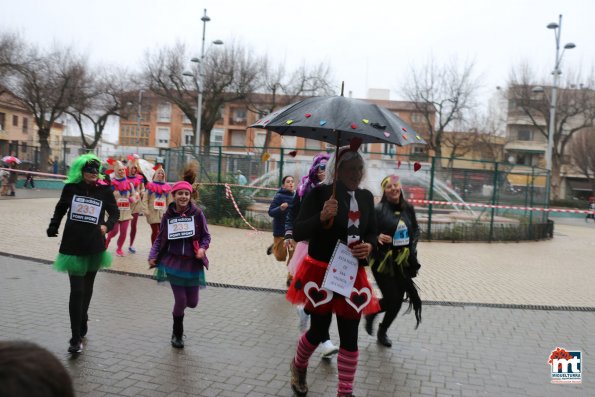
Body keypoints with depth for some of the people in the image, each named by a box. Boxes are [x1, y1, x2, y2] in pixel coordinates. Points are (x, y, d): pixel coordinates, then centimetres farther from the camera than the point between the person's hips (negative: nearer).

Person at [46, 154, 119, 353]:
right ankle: (76, 338, -3)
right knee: (76, 291, -8)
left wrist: (107, 225, -9)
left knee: (87, 288, 18)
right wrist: (53, 226, 3)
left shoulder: (104, 190, -3)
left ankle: (82, 320, 43)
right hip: (73, 246, -2)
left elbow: (115, 212, 9)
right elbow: (60, 208, 15)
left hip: (94, 247, 2)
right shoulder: (71, 188, -2)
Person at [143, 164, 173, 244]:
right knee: (155, 231, 4)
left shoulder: (167, 187, 8)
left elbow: (169, 201, 10)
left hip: (163, 213, 1)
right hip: (153, 212, -1)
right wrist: (146, 210, -9)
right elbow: (145, 200, 0)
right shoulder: (150, 186, 3)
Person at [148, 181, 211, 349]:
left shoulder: (197, 214, -5)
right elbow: (160, 239, 7)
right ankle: (177, 334, 24)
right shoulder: (168, 216, -1)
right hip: (173, 262, -1)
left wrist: (203, 248, -17)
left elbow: (206, 236, 2)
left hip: (193, 262, 1)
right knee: (180, 300, -3)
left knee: (192, 302, 6)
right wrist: (153, 256, -4)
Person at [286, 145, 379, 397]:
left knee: (350, 336, 6)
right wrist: (322, 217, -32)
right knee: (319, 331, 8)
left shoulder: (366, 197, 6)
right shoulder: (320, 193, -12)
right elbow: (297, 233, -16)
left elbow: (372, 233, 15)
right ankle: (298, 367, 41)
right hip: (320, 272, -4)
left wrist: (369, 247, -8)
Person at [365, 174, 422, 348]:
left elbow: (416, 229, 14)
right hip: (383, 261, -5)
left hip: (403, 262, 5)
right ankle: (371, 313, 27)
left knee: (398, 300, 8)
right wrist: (377, 237, -31)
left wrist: (412, 246, -1)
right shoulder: (378, 209, -13)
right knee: (391, 298, -7)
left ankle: (382, 331, 33)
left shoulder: (408, 208, 2)